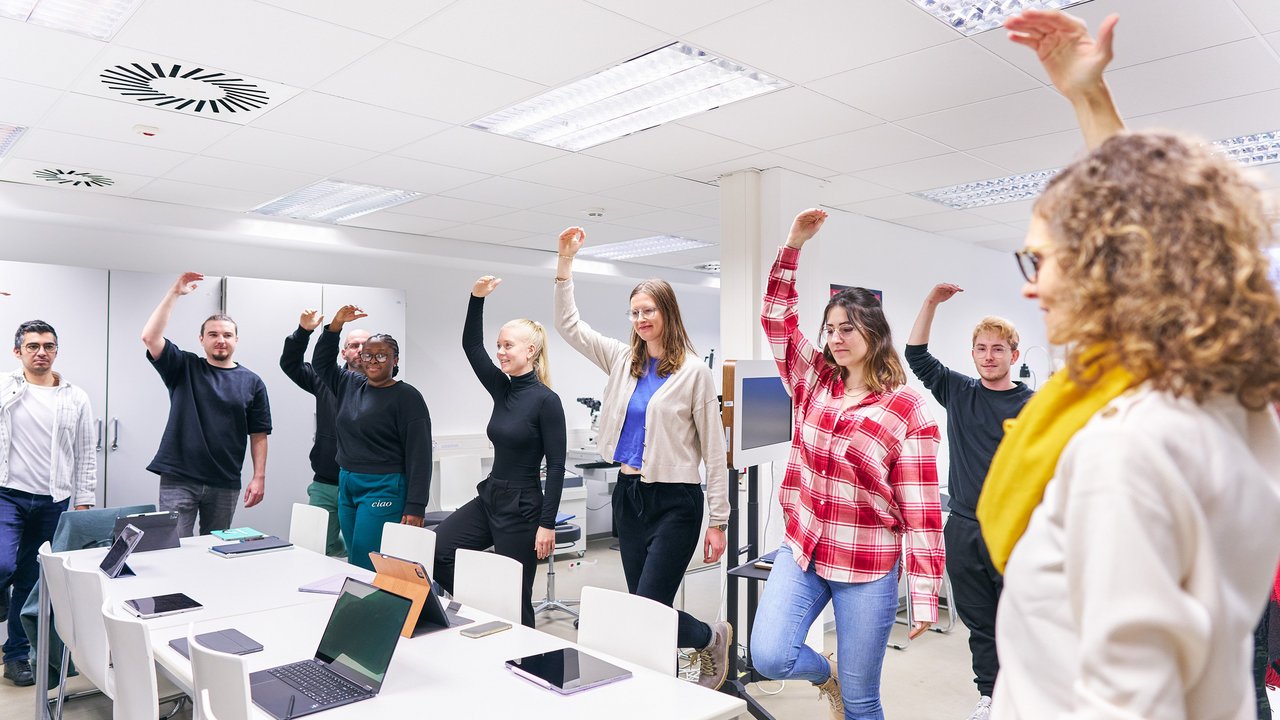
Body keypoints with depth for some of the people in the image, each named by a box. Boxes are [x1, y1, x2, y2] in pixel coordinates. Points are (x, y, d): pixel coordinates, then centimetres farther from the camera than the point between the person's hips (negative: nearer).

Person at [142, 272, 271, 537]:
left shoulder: (251, 382, 6)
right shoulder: (184, 368, 6)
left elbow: (258, 435, 5)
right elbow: (150, 337, -8)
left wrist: (259, 477, -3)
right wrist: (175, 293, -8)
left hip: (225, 484, 1)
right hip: (178, 479, -1)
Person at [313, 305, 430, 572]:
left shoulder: (407, 397, -10)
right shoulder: (350, 384, 10)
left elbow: (419, 454, -13)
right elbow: (321, 361, 23)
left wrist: (415, 508, -18)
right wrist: (335, 325, 6)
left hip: (384, 490, -7)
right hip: (347, 487, 7)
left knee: (366, 567, -10)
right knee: (353, 562, 11)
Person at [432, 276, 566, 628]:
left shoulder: (546, 400, -15)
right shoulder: (502, 389, 6)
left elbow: (556, 466, -16)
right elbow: (471, 345, 4)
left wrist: (547, 524, -18)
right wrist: (477, 298, -8)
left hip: (522, 507, -7)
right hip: (490, 497, 8)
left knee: (514, 598, 3)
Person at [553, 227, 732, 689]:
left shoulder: (693, 371, -8)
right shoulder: (622, 360, 8)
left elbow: (714, 451, -7)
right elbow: (568, 326, 9)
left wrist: (718, 522, -8)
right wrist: (565, 261, 2)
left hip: (674, 500, -6)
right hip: (628, 495, 6)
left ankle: (713, 637, 23)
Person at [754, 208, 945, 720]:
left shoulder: (908, 411, -9)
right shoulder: (814, 381, 3)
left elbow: (922, 511, -10)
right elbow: (776, 316, 1)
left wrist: (925, 596, -11)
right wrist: (794, 245, -9)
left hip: (868, 570, -3)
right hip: (801, 551, 4)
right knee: (769, 656, -11)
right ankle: (824, 673, 23)